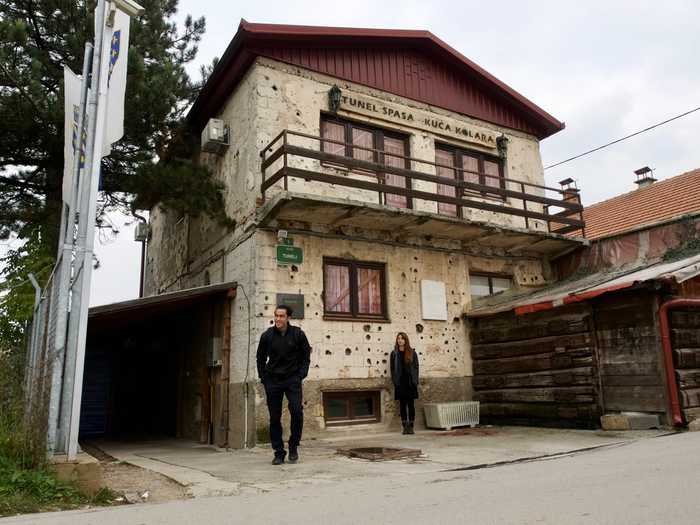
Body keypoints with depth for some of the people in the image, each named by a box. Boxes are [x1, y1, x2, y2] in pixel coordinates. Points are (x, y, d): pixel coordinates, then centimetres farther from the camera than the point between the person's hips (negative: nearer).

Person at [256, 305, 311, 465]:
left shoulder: (298, 334, -3)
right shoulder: (267, 335, -1)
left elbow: (306, 356, 6)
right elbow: (260, 358, 11)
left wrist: (301, 375, -4)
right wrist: (263, 378, 3)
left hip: (292, 379, -1)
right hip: (272, 380, 1)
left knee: (297, 411, -15)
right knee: (274, 417, 3)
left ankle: (294, 446, 6)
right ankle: (279, 453, 14)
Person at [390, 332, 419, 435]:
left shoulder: (412, 353, 5)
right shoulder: (394, 353, 6)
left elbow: (416, 367, 4)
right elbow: (392, 368, 6)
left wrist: (415, 381, -3)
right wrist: (394, 381, -3)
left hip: (410, 383, 0)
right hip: (400, 383, 1)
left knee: (411, 405, 2)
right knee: (402, 405, 3)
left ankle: (411, 427, 8)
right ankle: (405, 427, 9)